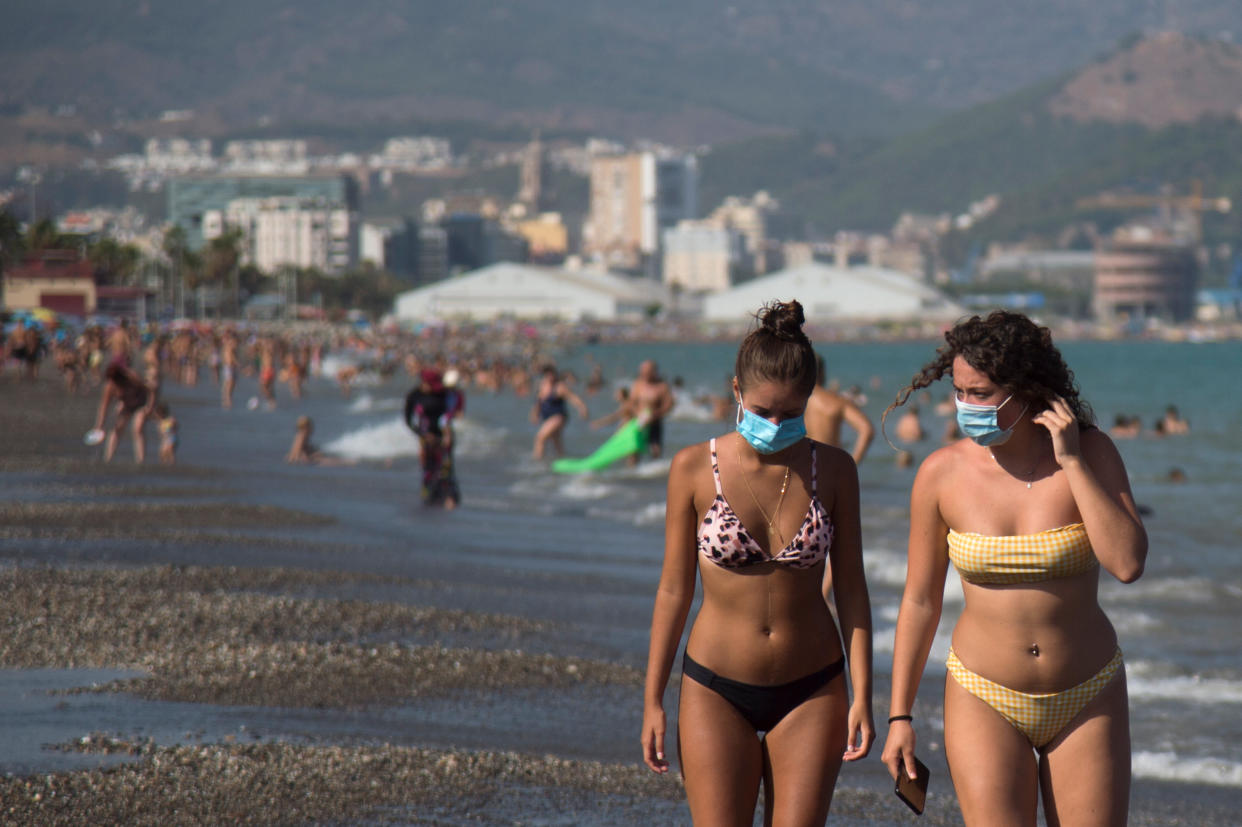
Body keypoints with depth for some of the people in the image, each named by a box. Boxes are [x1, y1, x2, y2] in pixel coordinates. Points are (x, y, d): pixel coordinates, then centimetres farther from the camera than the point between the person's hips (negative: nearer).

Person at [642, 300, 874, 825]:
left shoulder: (833, 470, -2)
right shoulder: (695, 468, -5)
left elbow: (850, 586, 3)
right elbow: (674, 588, 1)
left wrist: (862, 696, -2)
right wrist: (653, 699, 2)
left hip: (811, 692, 1)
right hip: (716, 690, -1)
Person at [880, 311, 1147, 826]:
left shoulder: (1091, 452, -8)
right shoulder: (943, 473, -7)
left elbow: (1127, 564, -21)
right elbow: (920, 601, 2)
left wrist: (1072, 463, -20)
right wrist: (899, 715, 3)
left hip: (1087, 700, 1)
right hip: (985, 701, 0)